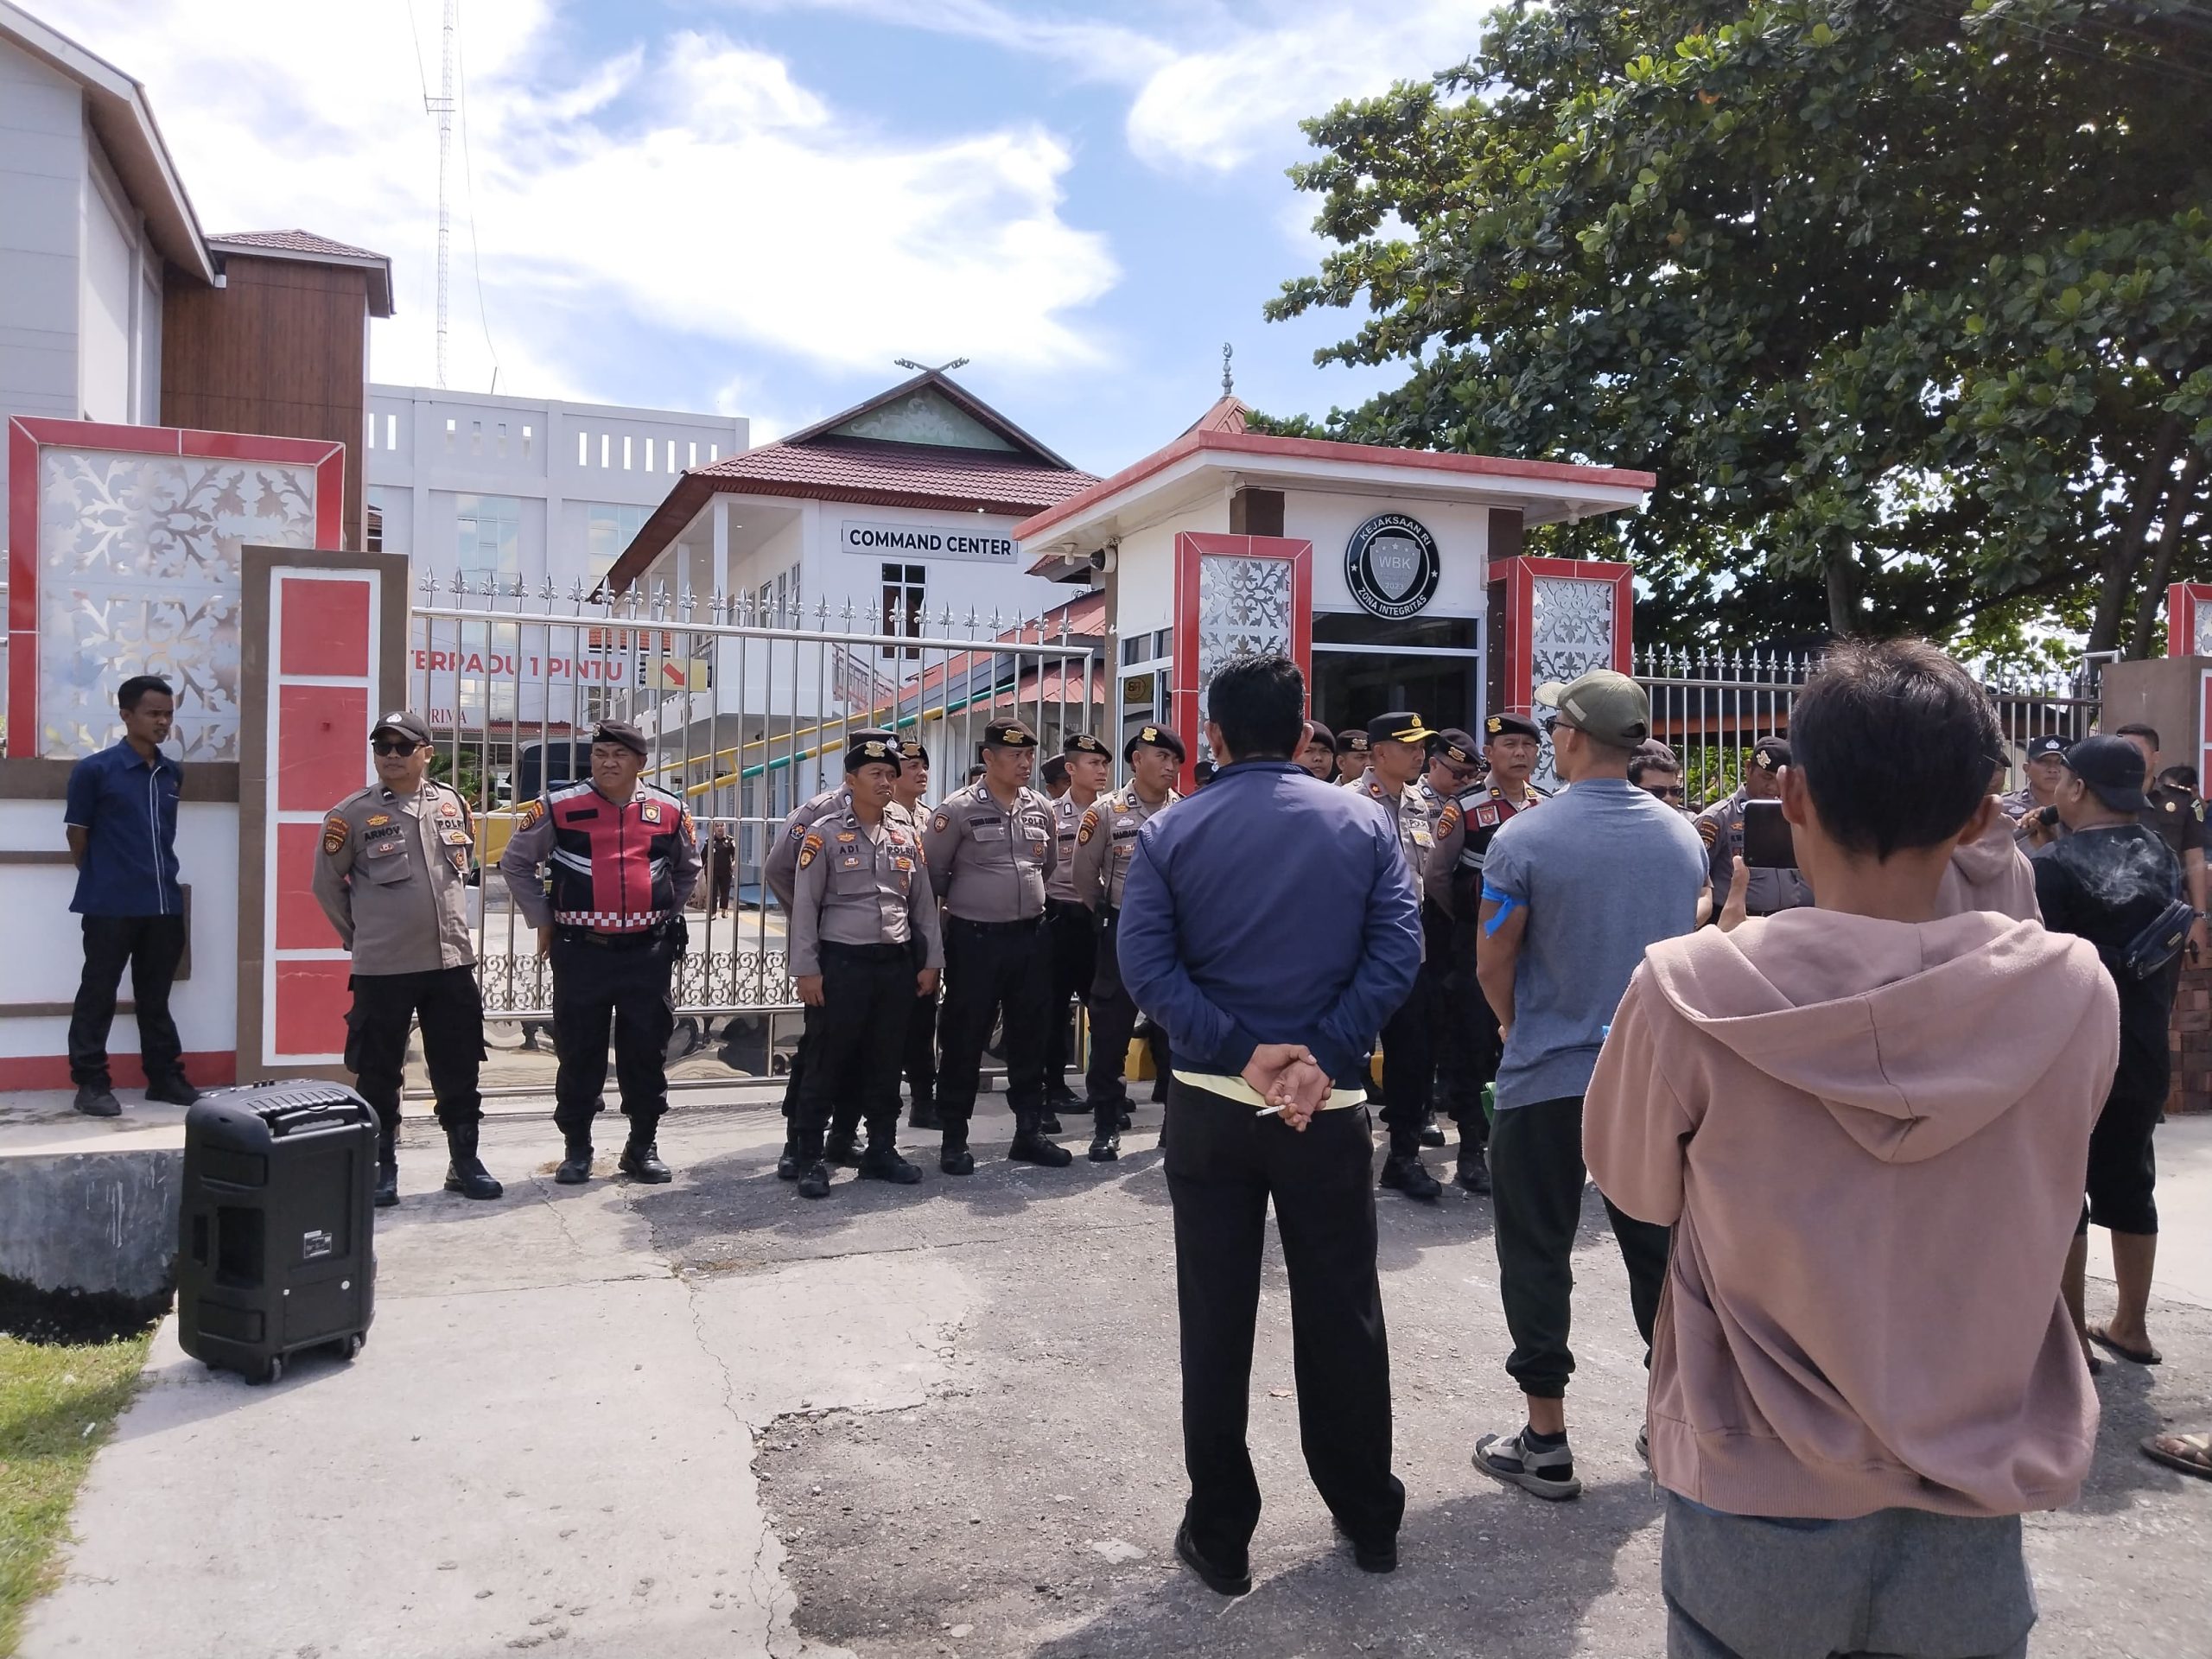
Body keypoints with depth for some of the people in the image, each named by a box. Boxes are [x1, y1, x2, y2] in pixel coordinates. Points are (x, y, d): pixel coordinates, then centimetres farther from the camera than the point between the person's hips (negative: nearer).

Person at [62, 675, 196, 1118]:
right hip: (110, 907, -5)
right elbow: (77, 836, 0)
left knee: (155, 997, 14)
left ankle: (165, 1077, 22)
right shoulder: (94, 769, -7)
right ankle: (91, 1083, 12)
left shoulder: (173, 774, 8)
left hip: (165, 904, 5)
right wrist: (100, 882, 6)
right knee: (98, 995, 5)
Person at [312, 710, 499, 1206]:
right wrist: (360, 934, 8)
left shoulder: (453, 803, 5)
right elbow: (327, 882, 4)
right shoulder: (353, 813, -5)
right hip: (381, 969, -3)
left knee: (459, 1070, 9)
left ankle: (464, 1161, 20)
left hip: (453, 961, 3)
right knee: (379, 1073, 6)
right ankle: (381, 1166, 19)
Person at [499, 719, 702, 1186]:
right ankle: (576, 1150, 19)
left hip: (648, 954, 2)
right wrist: (542, 919, 5)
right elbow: (515, 862, 8)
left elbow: (687, 869, 22)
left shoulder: (669, 812, 4)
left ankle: (643, 1147, 20)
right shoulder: (560, 807, -2)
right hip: (581, 953, -1)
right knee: (579, 1055, 6)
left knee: (646, 1055, 7)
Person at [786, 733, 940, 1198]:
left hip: (897, 964, 5)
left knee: (886, 1063, 12)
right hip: (841, 964, -4)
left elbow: (923, 902, 14)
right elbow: (804, 906, -6)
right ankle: (810, 1158, 9)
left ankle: (881, 1150, 23)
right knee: (826, 1063, 0)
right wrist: (806, 969, -10)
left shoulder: (907, 836, 10)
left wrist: (931, 961, 9)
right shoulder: (825, 834, -4)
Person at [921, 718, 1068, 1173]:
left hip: (1031, 936, 5)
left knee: (1029, 1037, 10)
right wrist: (965, 902, 7)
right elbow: (931, 871, -3)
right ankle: (954, 1139, 12)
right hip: (974, 940, -5)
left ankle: (1030, 1131, 21)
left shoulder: (1041, 809, 6)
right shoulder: (959, 810, -10)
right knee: (964, 1040, 2)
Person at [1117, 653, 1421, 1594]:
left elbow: (1145, 966, -13)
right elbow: (1397, 953, -11)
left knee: (1216, 1323, 9)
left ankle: (1220, 1537, 19)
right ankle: (1369, 1518, 28)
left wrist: (1243, 1053, -16)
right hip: (1332, 1109, 1)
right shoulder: (1363, 824, 0)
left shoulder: (1171, 834, -2)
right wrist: (1320, 1056, -15)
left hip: (1209, 1106, 0)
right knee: (1342, 1316, 14)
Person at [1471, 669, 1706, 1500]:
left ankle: (1545, 1442, 14)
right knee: (1658, 1251, 15)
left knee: (1537, 1257, 7)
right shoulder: (1683, 835, 1)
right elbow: (1686, 941, 12)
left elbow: (1492, 966, -8)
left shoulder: (1524, 839, -15)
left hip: (1547, 1081, -4)